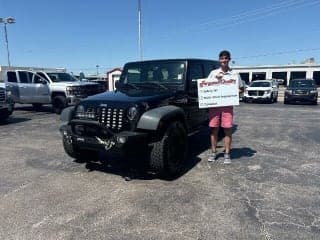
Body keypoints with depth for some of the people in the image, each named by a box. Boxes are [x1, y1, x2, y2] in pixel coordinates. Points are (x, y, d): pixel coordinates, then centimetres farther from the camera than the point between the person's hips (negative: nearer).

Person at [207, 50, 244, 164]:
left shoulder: (235, 74, 9)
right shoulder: (213, 73, 10)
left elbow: (241, 89, 13)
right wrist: (216, 79, -6)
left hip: (228, 105, 0)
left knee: (228, 129, -1)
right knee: (214, 129, 4)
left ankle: (227, 154, 10)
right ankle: (213, 152, 16)